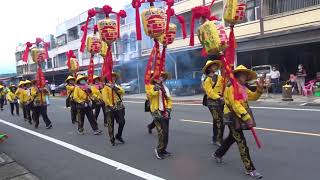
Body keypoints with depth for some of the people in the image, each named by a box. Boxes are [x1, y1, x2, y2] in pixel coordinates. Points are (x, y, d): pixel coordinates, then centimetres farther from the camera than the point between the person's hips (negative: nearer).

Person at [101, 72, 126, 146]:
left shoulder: (117, 86, 16)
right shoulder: (105, 88, -2)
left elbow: (122, 92, -4)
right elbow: (105, 98, -14)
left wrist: (115, 87, -15)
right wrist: (111, 105, -19)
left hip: (119, 107, 4)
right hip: (110, 108, -4)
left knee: (122, 122, -1)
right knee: (110, 125, 2)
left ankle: (118, 136, 21)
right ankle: (112, 140, 15)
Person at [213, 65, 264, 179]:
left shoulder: (243, 88, 15)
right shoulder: (231, 87, -16)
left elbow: (253, 96, 17)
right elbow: (235, 105, -24)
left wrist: (259, 89, -2)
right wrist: (247, 118, -27)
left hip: (240, 117, 10)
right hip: (233, 117, -10)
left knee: (231, 138, 22)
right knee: (241, 142, -7)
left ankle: (218, 154, 41)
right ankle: (250, 169, 0)